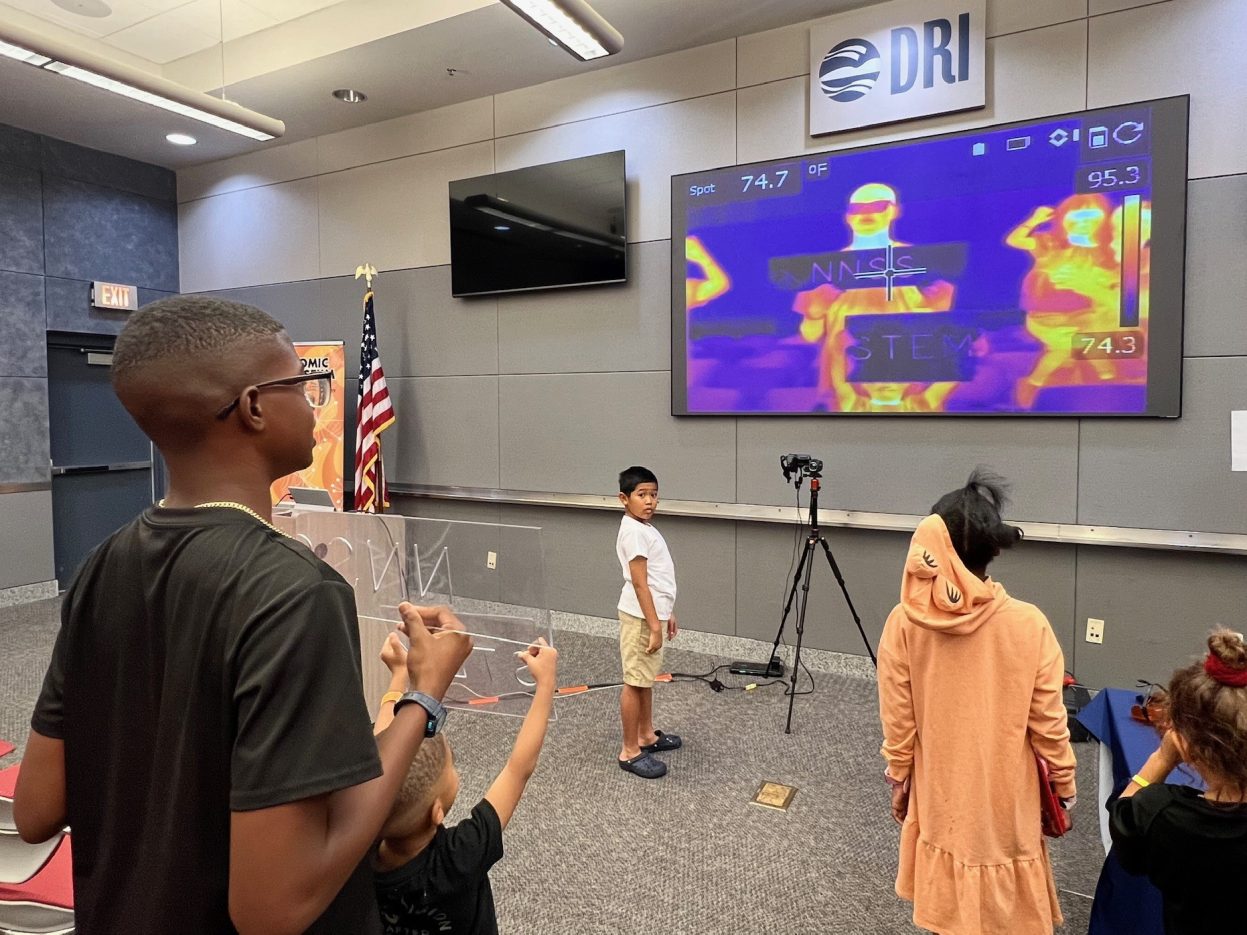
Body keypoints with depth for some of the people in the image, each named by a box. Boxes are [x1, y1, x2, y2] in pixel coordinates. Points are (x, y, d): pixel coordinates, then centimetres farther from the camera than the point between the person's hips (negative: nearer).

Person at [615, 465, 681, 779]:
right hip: (641, 617, -10)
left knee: (646, 679, 20)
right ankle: (630, 752, 9)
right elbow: (639, 583, -22)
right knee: (635, 682, -1)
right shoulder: (634, 532, -19)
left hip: (653, 613, 10)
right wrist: (653, 626, -22)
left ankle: (646, 735, 34)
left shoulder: (646, 527, 12)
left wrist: (667, 614, 21)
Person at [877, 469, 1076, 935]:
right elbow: (1048, 722, -10)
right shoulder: (1028, 624, -20)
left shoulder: (904, 622, -18)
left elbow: (898, 720, -9)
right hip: (1006, 796, 0)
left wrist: (898, 779, 7)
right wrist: (1064, 782, 8)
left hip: (940, 794, 1)